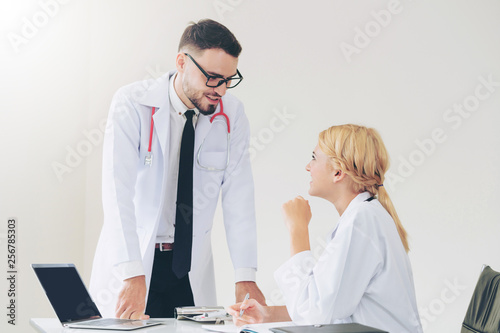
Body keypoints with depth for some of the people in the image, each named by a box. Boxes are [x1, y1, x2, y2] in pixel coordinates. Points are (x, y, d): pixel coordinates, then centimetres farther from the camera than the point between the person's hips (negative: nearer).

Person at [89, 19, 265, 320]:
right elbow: (118, 190, -22)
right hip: (131, 261, -3)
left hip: (192, 268, 3)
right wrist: (133, 275, -32)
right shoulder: (132, 104, -14)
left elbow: (238, 198, -5)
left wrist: (245, 276, -15)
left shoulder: (232, 114, -4)